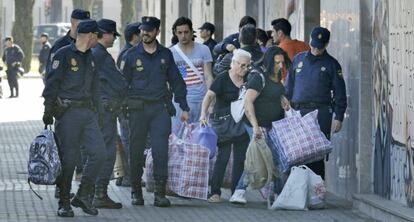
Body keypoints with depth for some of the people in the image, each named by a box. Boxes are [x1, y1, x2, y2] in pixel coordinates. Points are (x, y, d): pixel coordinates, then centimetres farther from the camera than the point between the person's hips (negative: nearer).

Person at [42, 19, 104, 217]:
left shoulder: (90, 57, 17)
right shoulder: (63, 55, -6)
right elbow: (51, 84, -9)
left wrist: (94, 111, 23)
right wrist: (48, 111, -13)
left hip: (88, 112, 7)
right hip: (68, 112, -7)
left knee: (98, 152, -5)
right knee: (68, 158, -4)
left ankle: (83, 195, 6)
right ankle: (64, 204, 4)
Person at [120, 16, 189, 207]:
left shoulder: (165, 55, 9)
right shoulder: (132, 55, 3)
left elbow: (176, 81, 14)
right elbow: (123, 82, 5)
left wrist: (184, 107, 11)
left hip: (160, 107, 1)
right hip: (138, 107, -1)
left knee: (161, 149, -9)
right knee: (136, 150, 3)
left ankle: (160, 192, -9)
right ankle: (136, 191, 15)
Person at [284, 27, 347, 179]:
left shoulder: (331, 64, 6)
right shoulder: (298, 59, 14)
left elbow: (340, 92, 5)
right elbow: (289, 86, 19)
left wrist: (338, 117, -2)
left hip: (321, 113, -3)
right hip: (299, 112, 3)